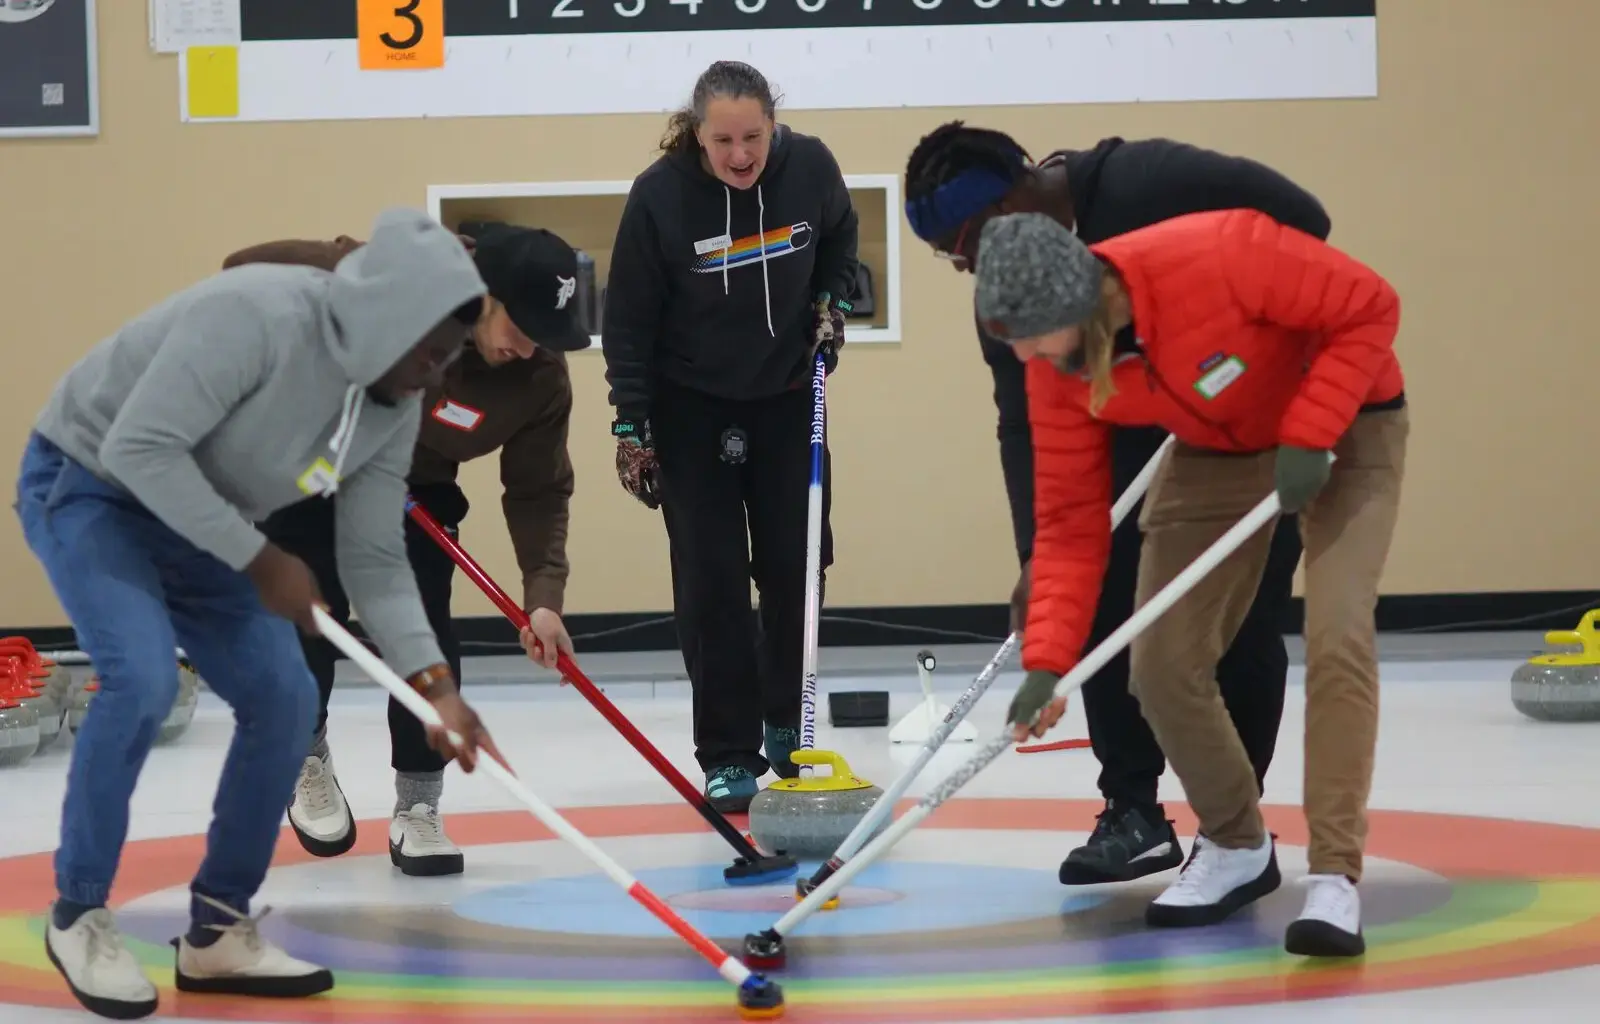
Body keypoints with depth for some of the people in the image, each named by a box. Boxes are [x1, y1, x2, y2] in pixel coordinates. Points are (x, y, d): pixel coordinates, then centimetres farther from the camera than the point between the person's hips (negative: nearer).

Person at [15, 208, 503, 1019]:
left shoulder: (394, 409, -6)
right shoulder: (257, 315, -32)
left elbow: (373, 560, -1)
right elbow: (139, 447, -34)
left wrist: (433, 684, -14)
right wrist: (258, 560, -28)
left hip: (192, 521, 8)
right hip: (86, 485, -8)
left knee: (284, 698, -2)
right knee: (142, 677, -28)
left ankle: (218, 930, 12)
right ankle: (78, 918, -9)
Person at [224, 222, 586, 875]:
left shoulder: (540, 377, -25)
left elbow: (539, 493, -16)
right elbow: (248, 270, -25)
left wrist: (543, 594, -28)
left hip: (416, 487, 2)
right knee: (309, 621, 0)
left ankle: (417, 810, 2)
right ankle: (307, 759, 29)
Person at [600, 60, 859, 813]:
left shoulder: (809, 167, -14)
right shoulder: (660, 194, -21)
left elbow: (839, 239, 11)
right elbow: (629, 319, -13)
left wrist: (833, 302, -5)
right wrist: (631, 427, -13)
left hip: (786, 398, 3)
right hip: (691, 409, -3)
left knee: (796, 565, 5)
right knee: (711, 580, -6)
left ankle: (787, 724, 25)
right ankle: (729, 756, 0)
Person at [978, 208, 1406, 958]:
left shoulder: (1219, 256, -37)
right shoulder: (1054, 372, -19)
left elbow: (1370, 307, -26)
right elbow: (1070, 522, -12)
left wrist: (1309, 435, -30)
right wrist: (1046, 661, -21)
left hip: (1343, 424, -5)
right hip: (1214, 451, 5)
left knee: (1336, 633, -23)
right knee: (1162, 661, -4)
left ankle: (1334, 876, -17)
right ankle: (1236, 848, 20)